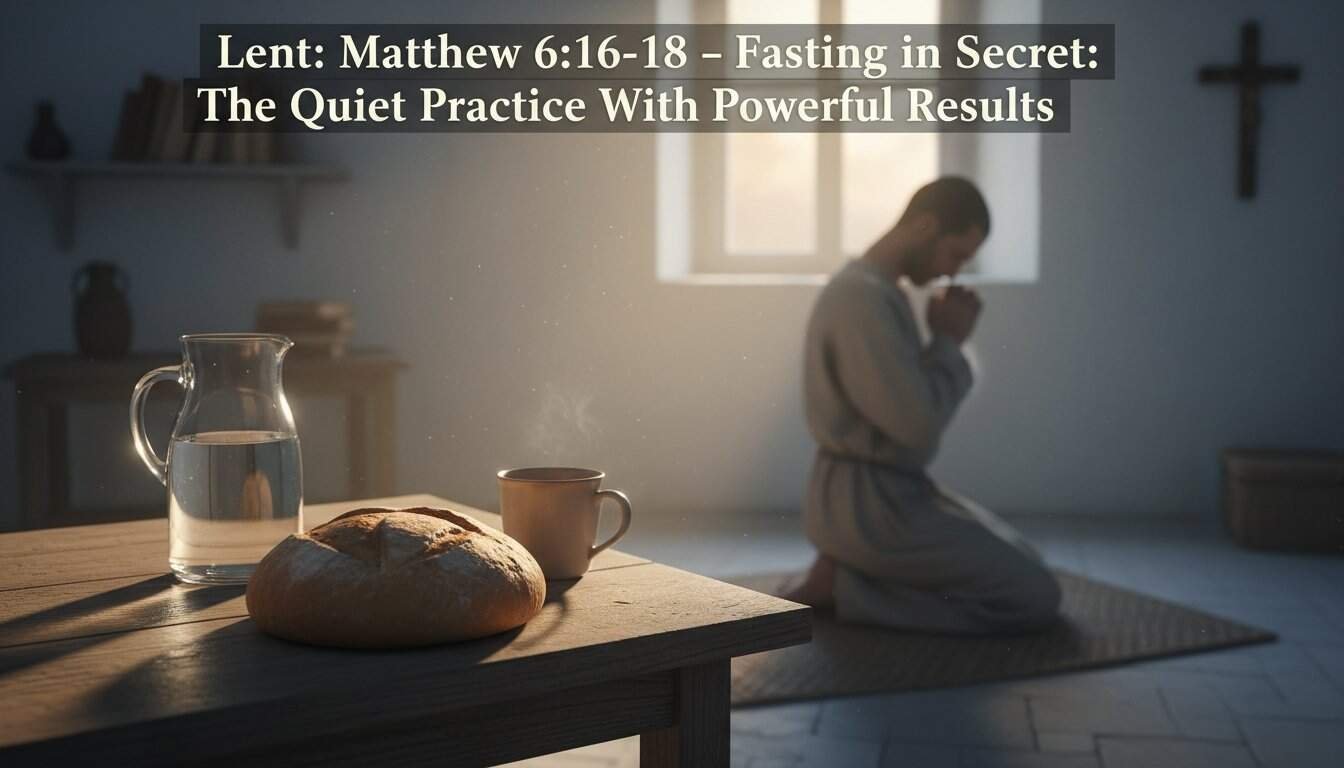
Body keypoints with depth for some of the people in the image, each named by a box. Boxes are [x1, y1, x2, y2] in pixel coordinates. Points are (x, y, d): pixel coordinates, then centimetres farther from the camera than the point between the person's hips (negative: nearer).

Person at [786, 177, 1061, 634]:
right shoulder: (865, 300, -23)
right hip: (869, 507, -11)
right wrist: (948, 341, -11)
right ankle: (844, 586, -5)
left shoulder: (869, 290, 12)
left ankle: (852, 569, 12)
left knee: (1024, 567, 22)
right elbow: (919, 426, -25)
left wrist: (946, 341, 3)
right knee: (1037, 598, -6)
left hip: (889, 493, 11)